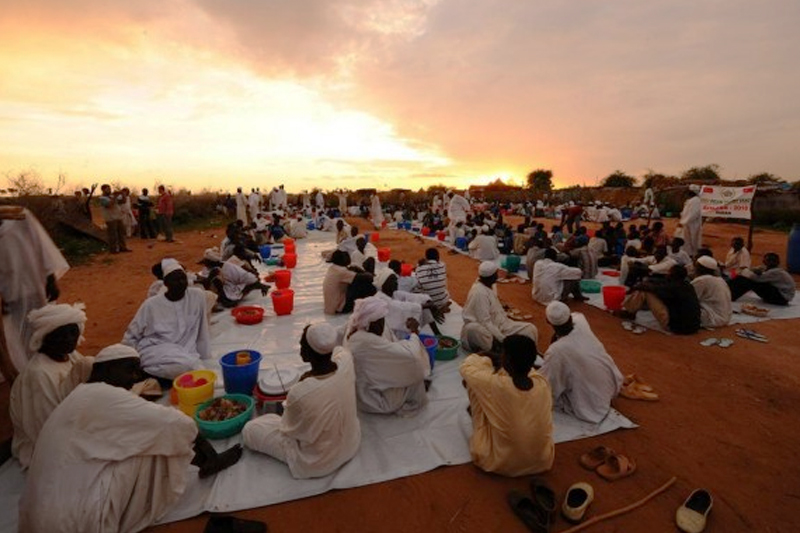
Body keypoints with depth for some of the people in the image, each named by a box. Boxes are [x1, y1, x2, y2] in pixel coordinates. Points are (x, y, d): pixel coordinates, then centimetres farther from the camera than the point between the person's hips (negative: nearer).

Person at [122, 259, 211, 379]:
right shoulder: (151, 304, -2)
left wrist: (204, 357, 6)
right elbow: (131, 336, 8)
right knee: (187, 365, -31)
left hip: (184, 353, 2)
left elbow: (202, 331, 4)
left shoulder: (198, 296, -1)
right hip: (154, 352, -1)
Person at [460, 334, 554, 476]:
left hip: (499, 463, -4)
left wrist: (480, 358, 11)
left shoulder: (495, 384, -30)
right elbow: (524, 369, 8)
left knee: (473, 384, 1)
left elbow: (466, 369, -8)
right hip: (542, 462, 4)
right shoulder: (543, 383, -18)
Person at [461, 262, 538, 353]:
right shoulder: (479, 293, -25)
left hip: (496, 323, 9)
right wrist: (503, 340, -26)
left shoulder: (486, 286, 2)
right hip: (484, 330, -9)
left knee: (530, 329, -1)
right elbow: (485, 322, -26)